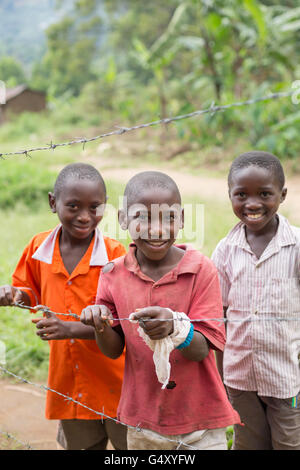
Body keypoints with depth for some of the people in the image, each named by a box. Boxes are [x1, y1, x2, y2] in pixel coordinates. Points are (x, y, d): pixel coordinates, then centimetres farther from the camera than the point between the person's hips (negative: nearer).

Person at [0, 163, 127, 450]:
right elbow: (35, 293, 15)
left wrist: (73, 329, -28)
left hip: (116, 383, -4)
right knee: (79, 445, 19)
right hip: (67, 381, 4)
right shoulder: (39, 247, -2)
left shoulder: (115, 254, -14)